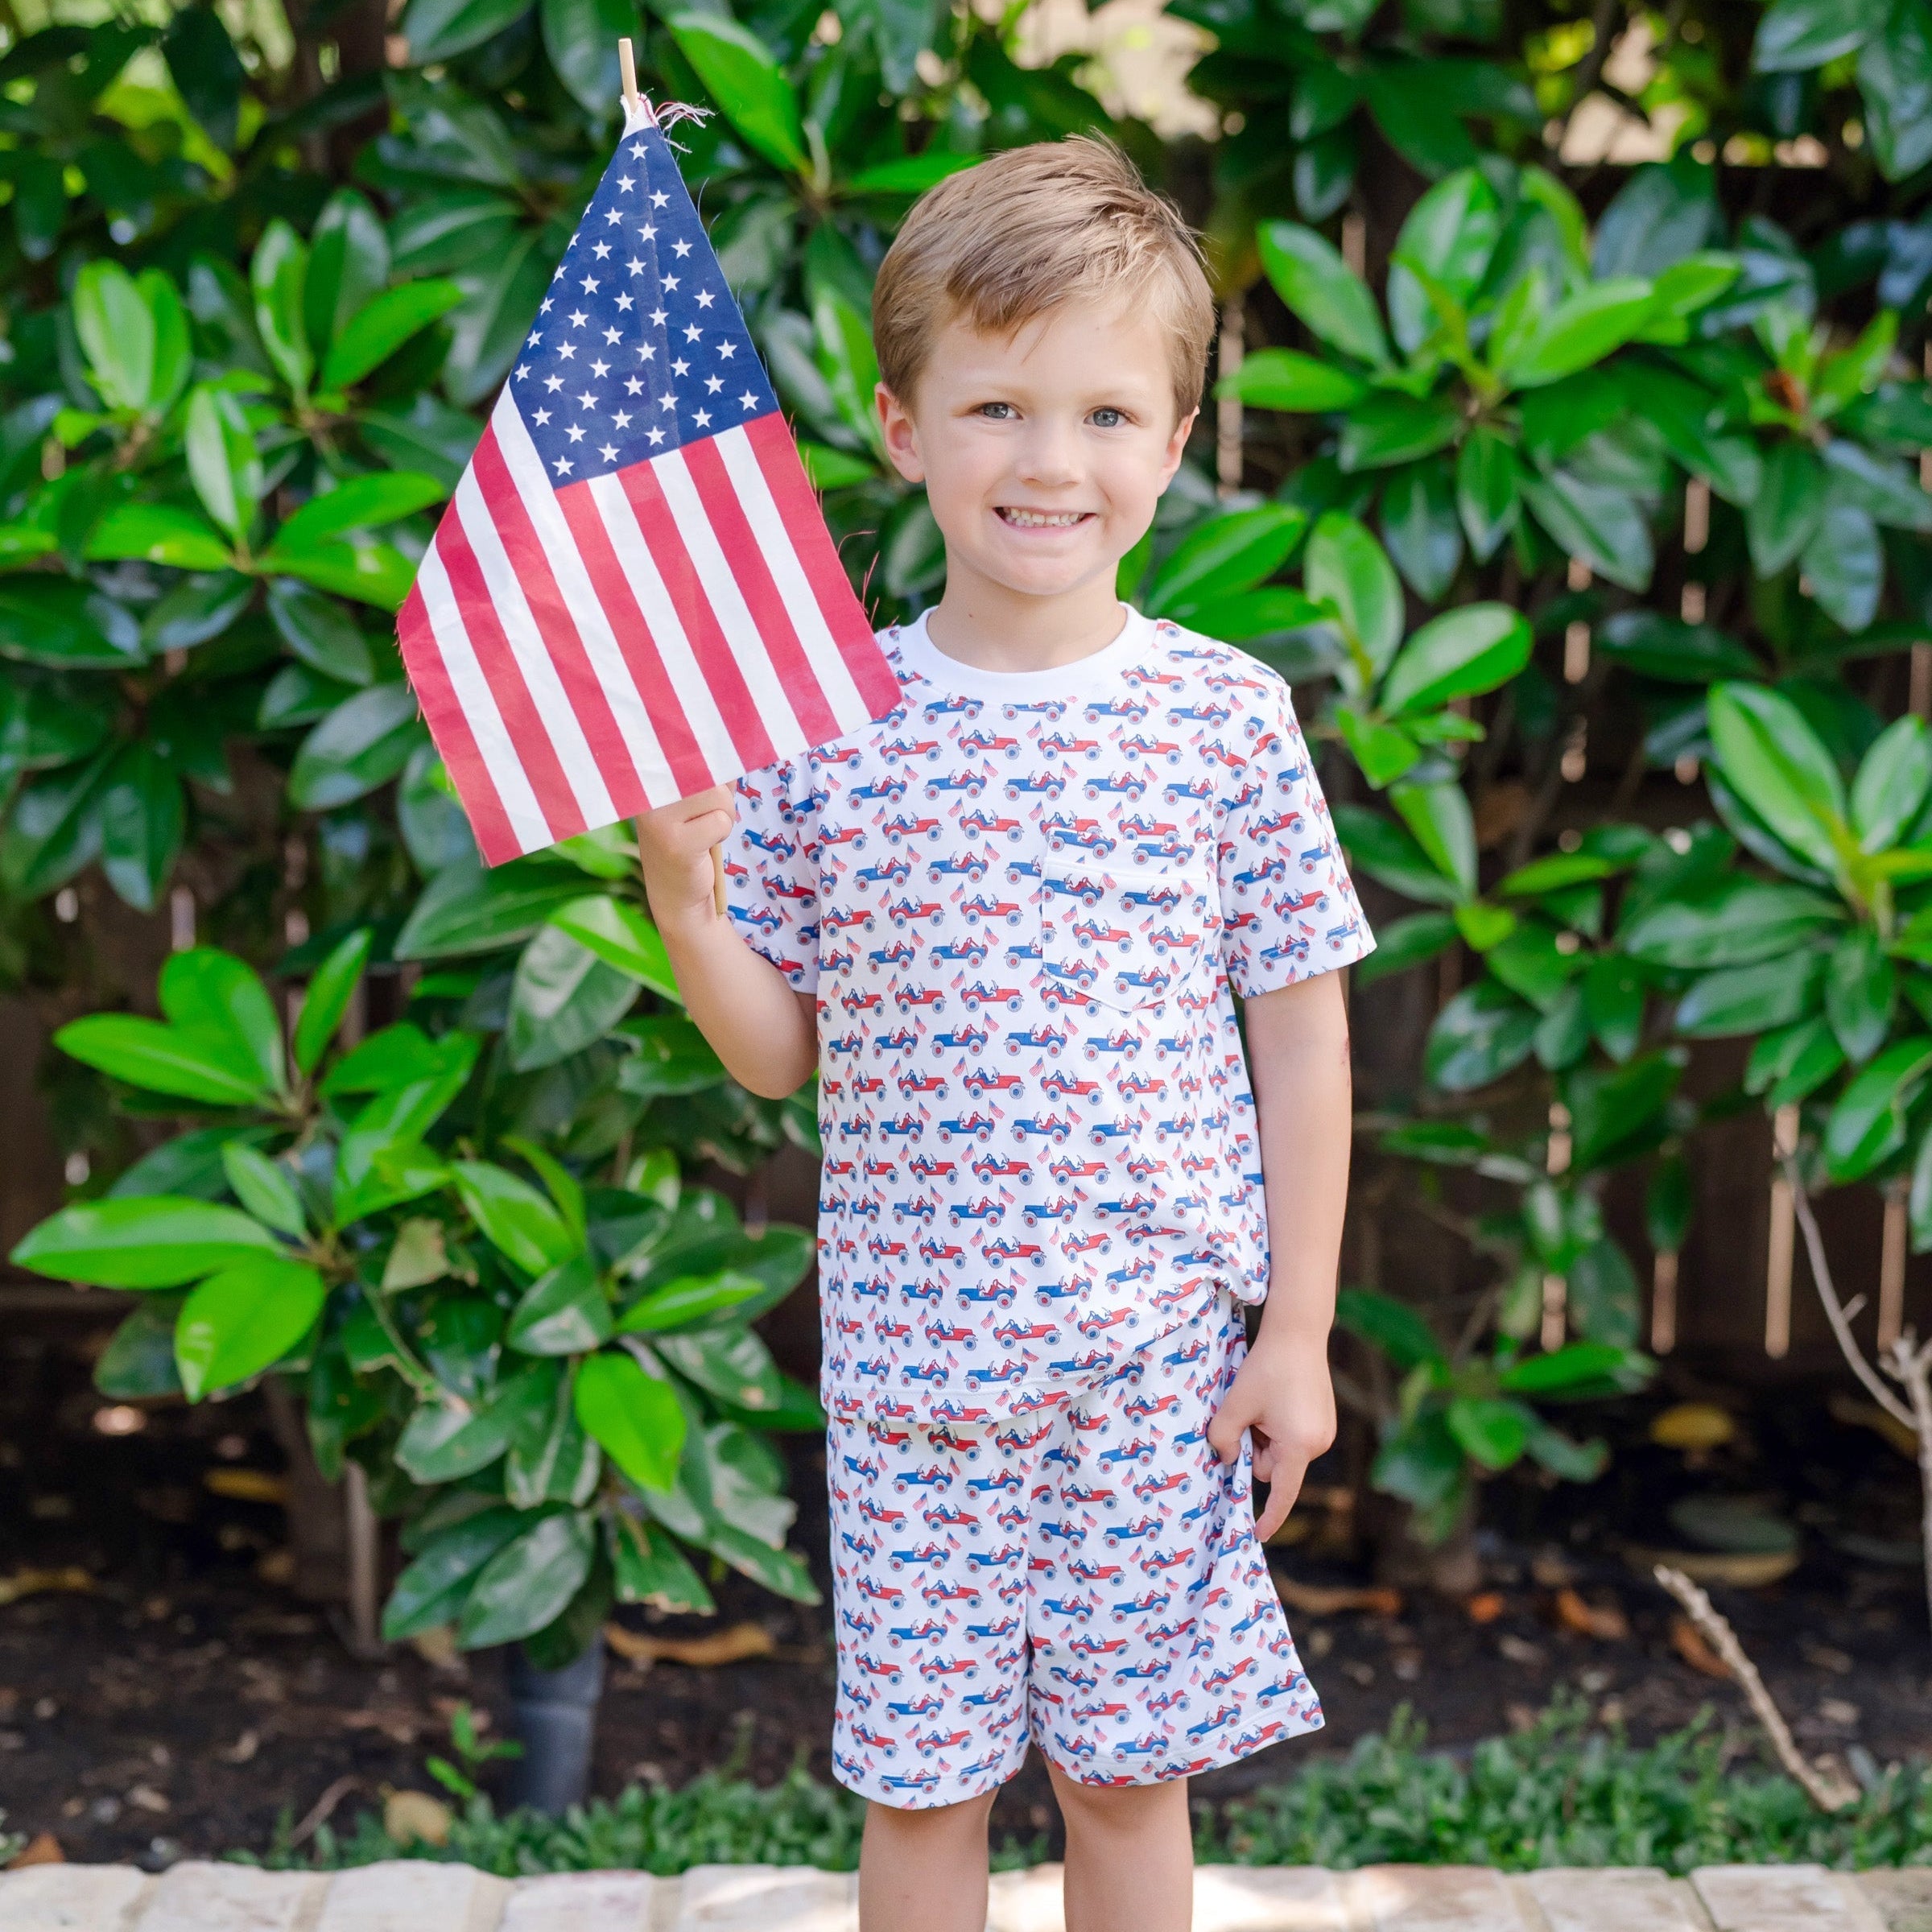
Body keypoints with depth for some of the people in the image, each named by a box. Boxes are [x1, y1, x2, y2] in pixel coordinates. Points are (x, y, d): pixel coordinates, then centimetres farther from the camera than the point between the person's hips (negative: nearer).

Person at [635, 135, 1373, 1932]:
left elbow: (1302, 1041, 1)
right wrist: (684, 898, -14)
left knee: (1128, 1768, 12)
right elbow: (778, 1053, 4)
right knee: (916, 1778, 12)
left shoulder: (1228, 717, -5)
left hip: (1158, 1356, 0)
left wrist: (1298, 1332, 0)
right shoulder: (824, 720, -3)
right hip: (907, 1353, 1)